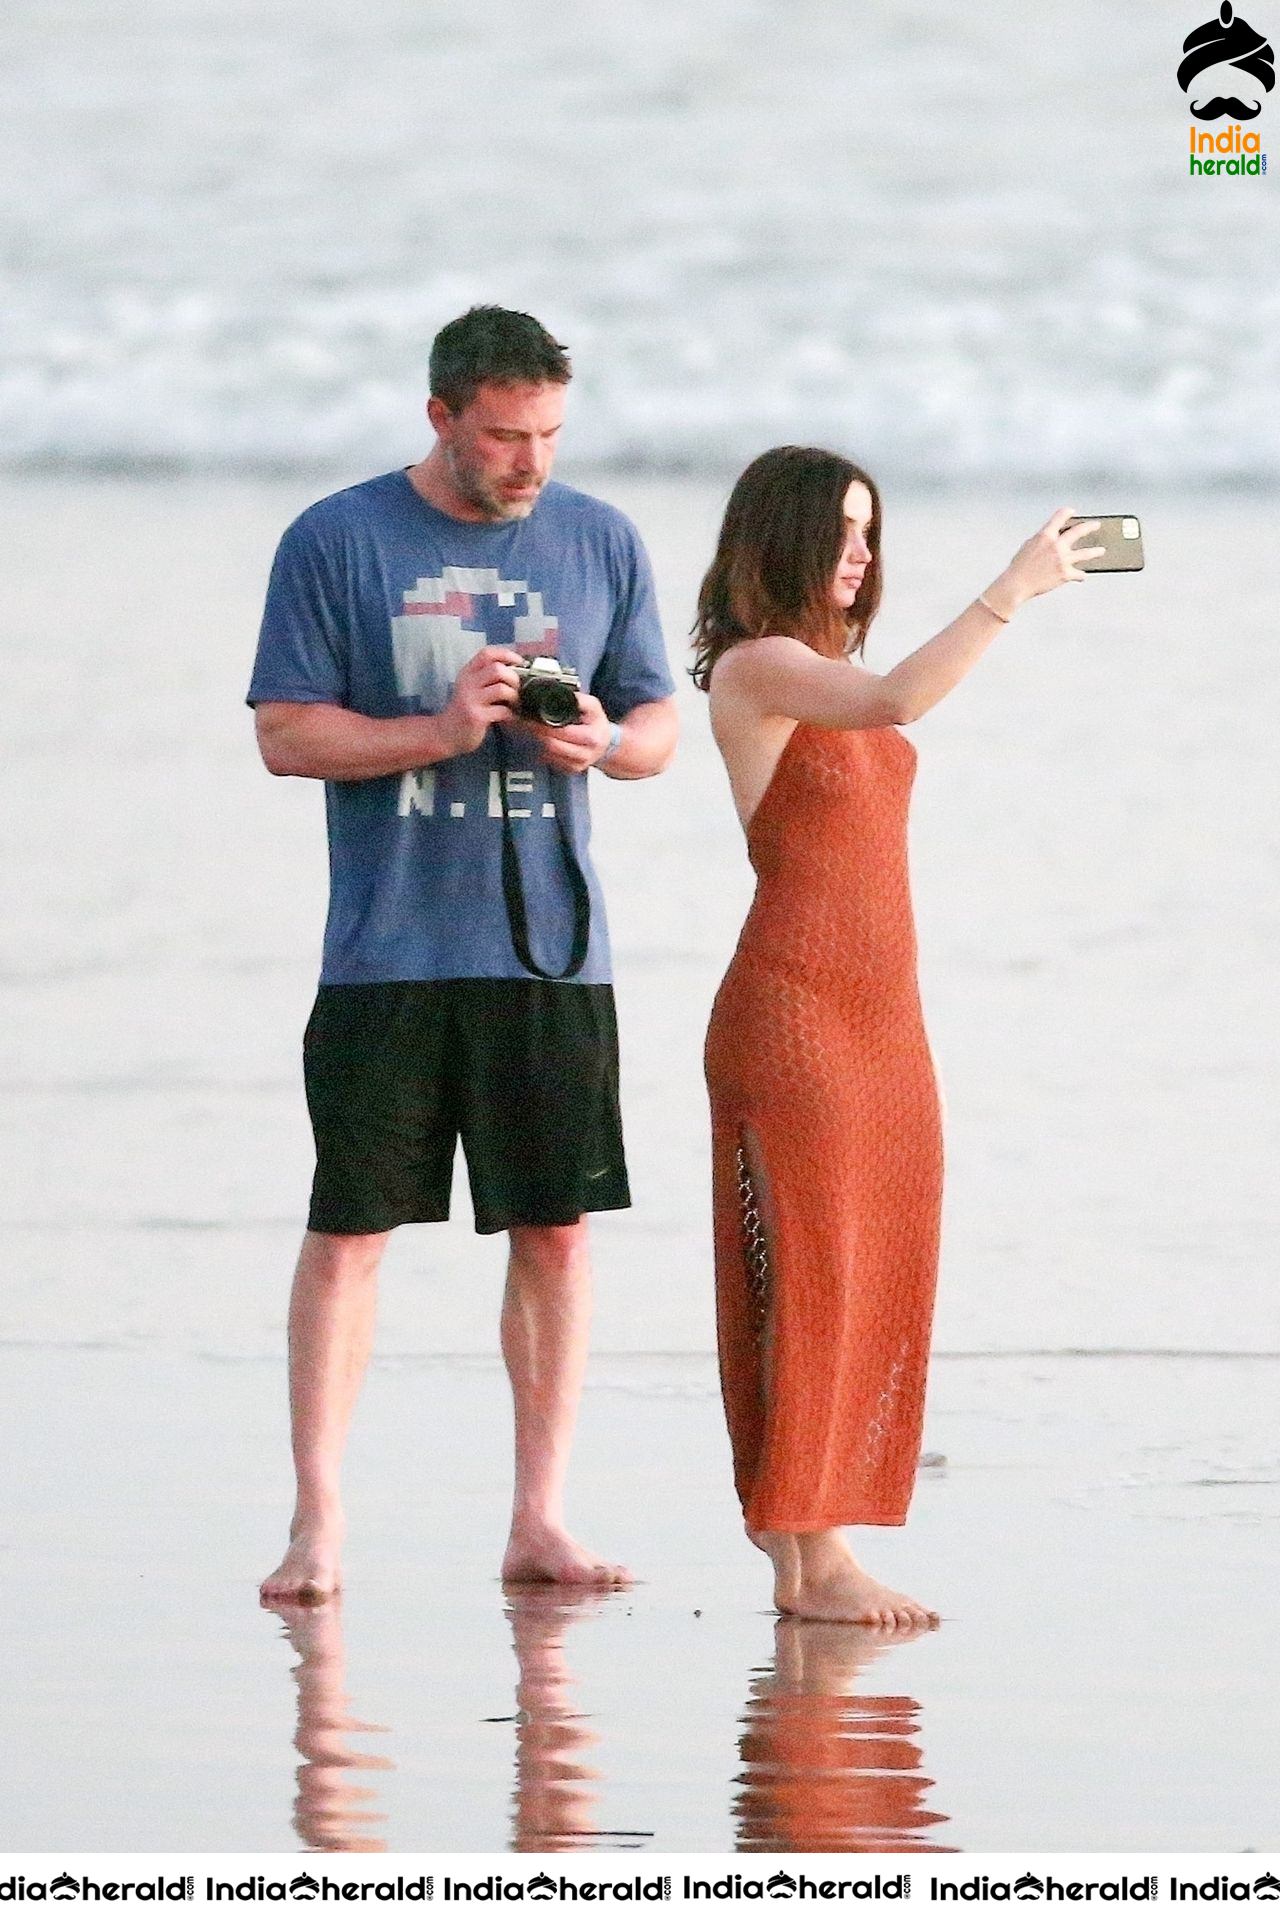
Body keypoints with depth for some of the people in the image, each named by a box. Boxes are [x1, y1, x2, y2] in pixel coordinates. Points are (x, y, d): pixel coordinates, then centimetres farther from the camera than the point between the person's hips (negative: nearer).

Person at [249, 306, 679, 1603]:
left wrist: (602, 741, -10)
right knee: (349, 1230, -3)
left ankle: (538, 1521, 8)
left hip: (552, 950, 3)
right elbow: (285, 733, -3)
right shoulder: (336, 543, -1)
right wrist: (439, 733, -16)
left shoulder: (599, 543, 9)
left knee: (556, 1230, 2)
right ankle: (317, 1524, 1)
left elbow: (658, 727, 13)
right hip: (386, 950, -3)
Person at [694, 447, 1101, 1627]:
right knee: (807, 1272, -8)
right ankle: (807, 1554, -8)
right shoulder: (754, 667, -9)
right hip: (791, 1005, -9)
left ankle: (811, 1536, 8)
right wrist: (1013, 591, -26)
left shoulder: (826, 669, 18)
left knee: (882, 1275, 5)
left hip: (882, 1010, 9)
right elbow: (899, 701, -28)